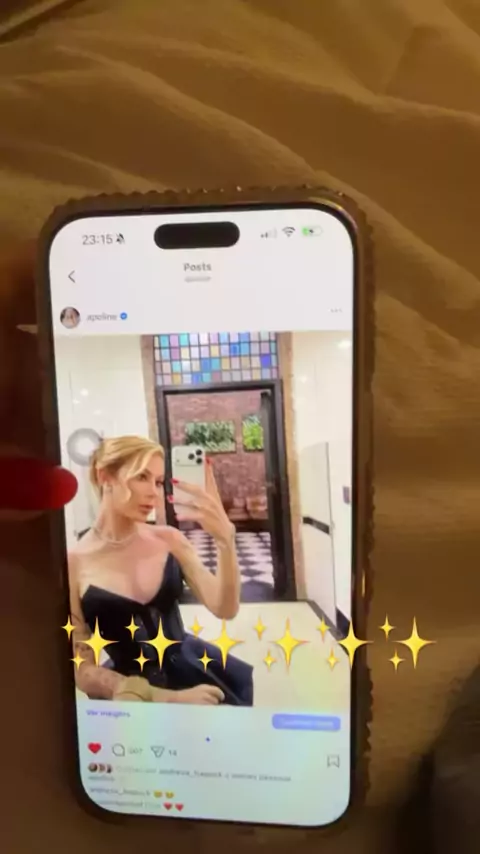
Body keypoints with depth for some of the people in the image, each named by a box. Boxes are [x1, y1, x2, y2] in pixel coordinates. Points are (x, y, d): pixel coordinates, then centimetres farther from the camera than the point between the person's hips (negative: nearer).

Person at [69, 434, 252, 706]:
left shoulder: (169, 539, -3)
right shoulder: (73, 563, -12)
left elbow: (225, 609, -11)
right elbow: (83, 670, -9)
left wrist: (225, 538, -27)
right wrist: (167, 698, -17)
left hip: (194, 669, 3)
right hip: (135, 693, -3)